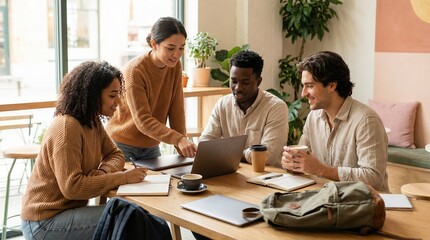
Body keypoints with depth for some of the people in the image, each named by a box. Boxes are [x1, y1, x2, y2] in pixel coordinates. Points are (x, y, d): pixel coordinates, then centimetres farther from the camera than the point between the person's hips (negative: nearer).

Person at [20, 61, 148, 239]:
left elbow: (115, 155, 8)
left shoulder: (93, 122, 4)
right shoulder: (66, 127, -24)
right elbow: (72, 186, -28)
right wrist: (123, 177, -24)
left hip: (69, 209, 8)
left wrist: (102, 172, -15)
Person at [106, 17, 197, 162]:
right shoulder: (135, 71, -23)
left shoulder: (175, 66, -5)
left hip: (150, 146, 5)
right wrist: (179, 139, -39)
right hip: (122, 144, -5)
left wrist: (183, 149, -13)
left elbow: (176, 111, -6)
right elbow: (143, 121, -28)